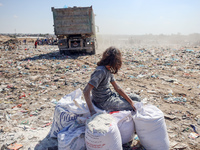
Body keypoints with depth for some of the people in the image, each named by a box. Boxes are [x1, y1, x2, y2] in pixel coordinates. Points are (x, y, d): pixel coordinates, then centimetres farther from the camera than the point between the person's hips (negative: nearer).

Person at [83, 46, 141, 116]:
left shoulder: (109, 70, 3)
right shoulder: (101, 71, -27)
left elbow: (117, 88, 3)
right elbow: (86, 91, -32)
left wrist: (131, 101, -2)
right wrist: (92, 111, -31)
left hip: (110, 96, 9)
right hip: (104, 103, -9)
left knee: (137, 98, 12)